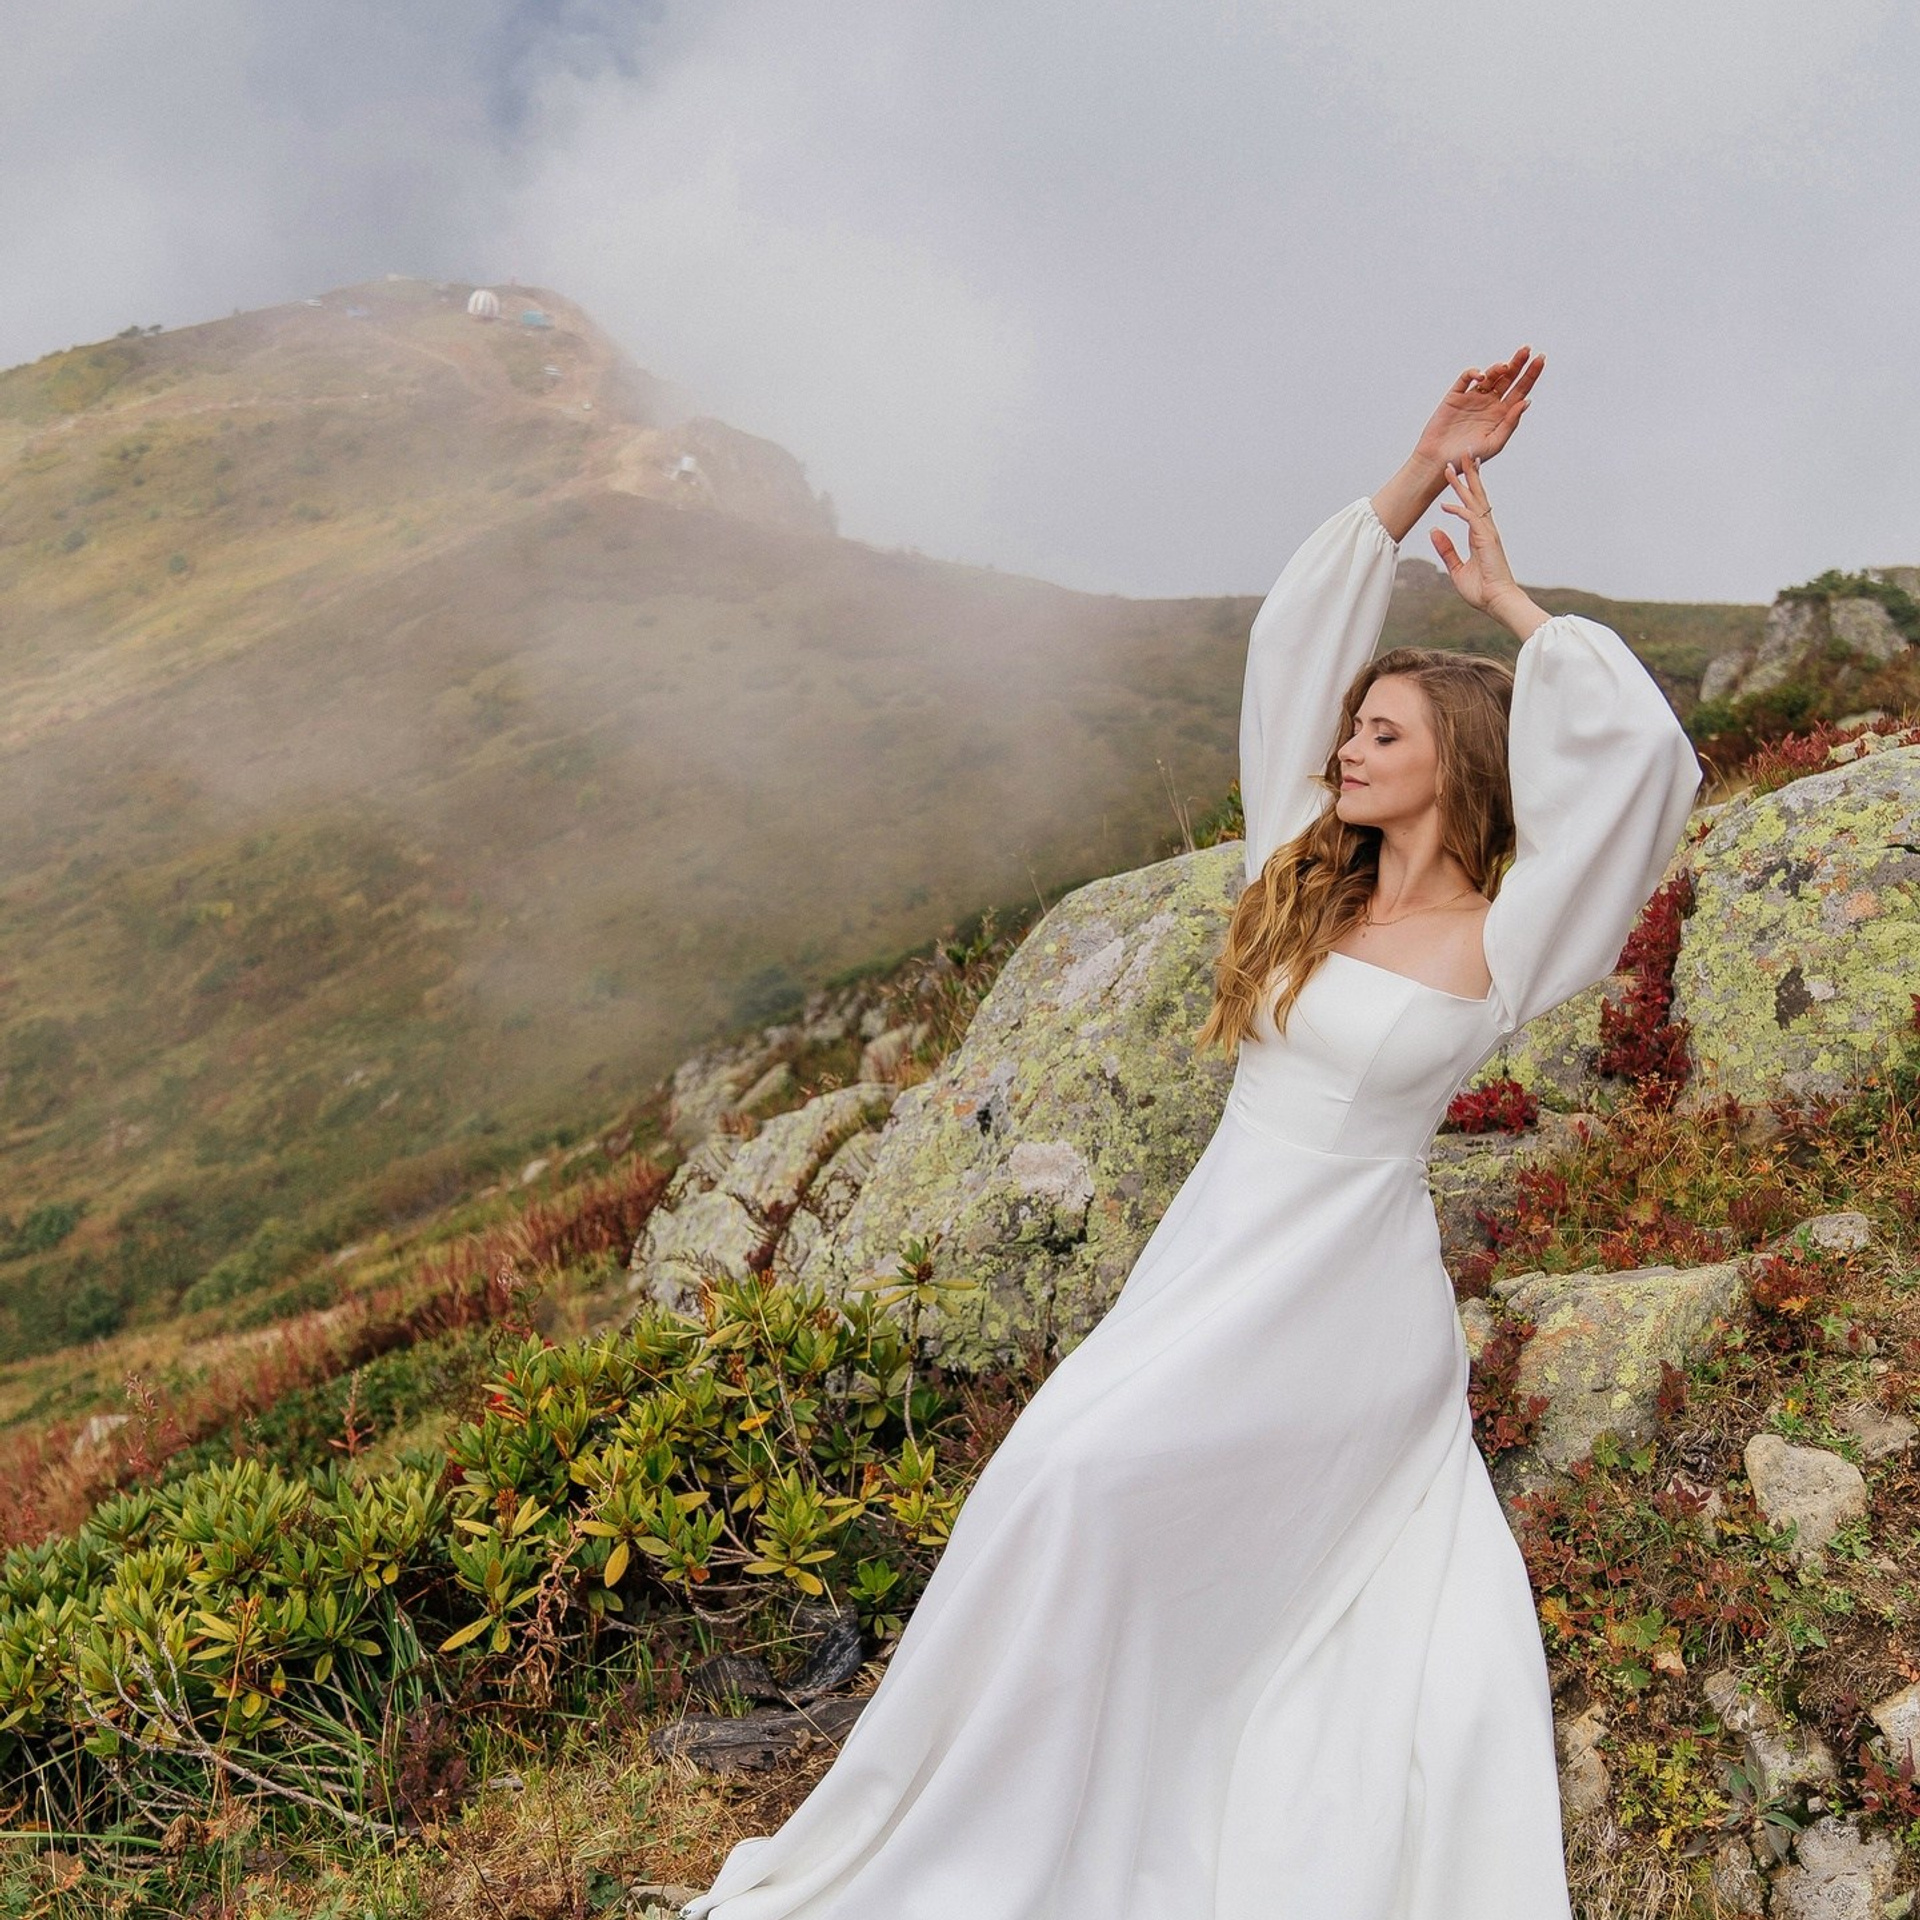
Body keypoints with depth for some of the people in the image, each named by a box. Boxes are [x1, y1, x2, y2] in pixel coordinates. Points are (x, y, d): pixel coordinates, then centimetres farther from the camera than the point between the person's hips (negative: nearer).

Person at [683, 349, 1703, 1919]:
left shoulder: (1498, 945, -8)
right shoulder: (1311, 881, 8)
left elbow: (1640, 750, -21)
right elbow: (1292, 635, 8)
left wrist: (1508, 599, -7)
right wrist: (1419, 477, 5)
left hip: (1348, 1313, -5)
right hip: (1219, 1258, 5)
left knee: (1085, 1482, -15)